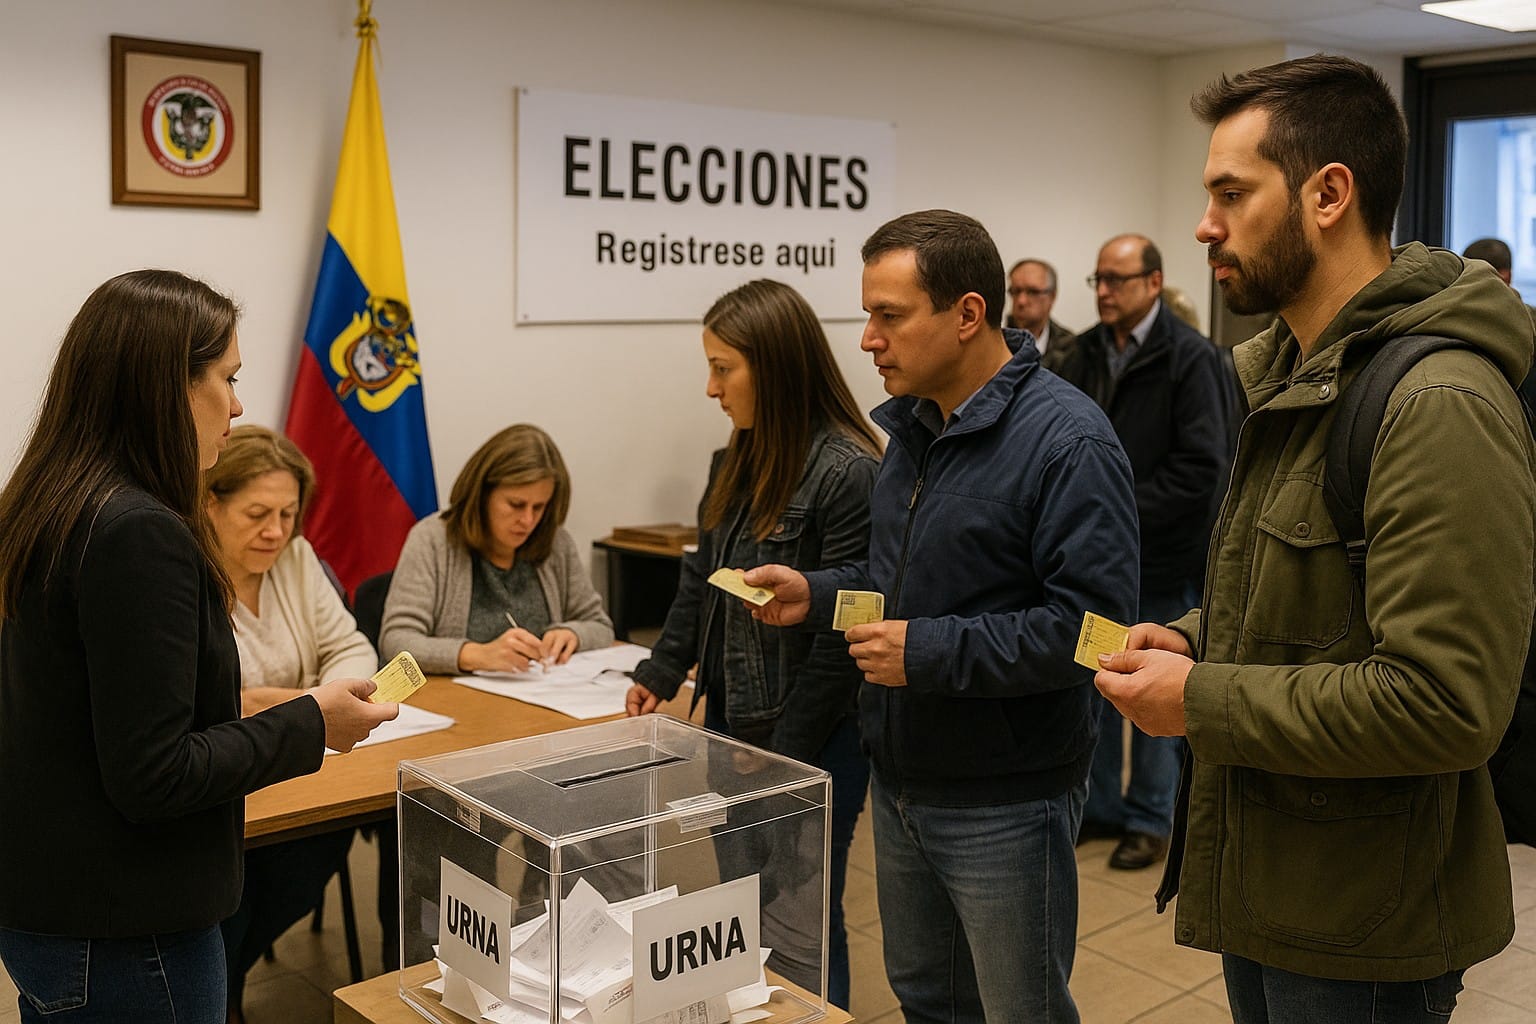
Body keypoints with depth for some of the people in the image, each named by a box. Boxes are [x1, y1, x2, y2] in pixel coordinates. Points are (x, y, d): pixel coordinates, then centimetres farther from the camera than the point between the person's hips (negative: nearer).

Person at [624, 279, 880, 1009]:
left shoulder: (848, 474, -18)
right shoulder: (736, 465, 7)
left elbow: (839, 632, -18)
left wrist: (785, 757, -14)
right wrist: (662, 672, 6)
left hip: (812, 743, -7)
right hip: (729, 726, 7)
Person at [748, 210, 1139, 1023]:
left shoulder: (1064, 438, -19)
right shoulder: (912, 425, 8)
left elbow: (1090, 620, -26)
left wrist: (930, 653, -25)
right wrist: (817, 595, 3)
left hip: (1004, 803, -8)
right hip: (900, 786, 8)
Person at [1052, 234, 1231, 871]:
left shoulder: (1190, 358, -11)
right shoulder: (1086, 353, 7)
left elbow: (1200, 466, -17)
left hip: (1159, 560, -6)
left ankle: (1150, 819, 23)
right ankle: (1100, 806, 30)